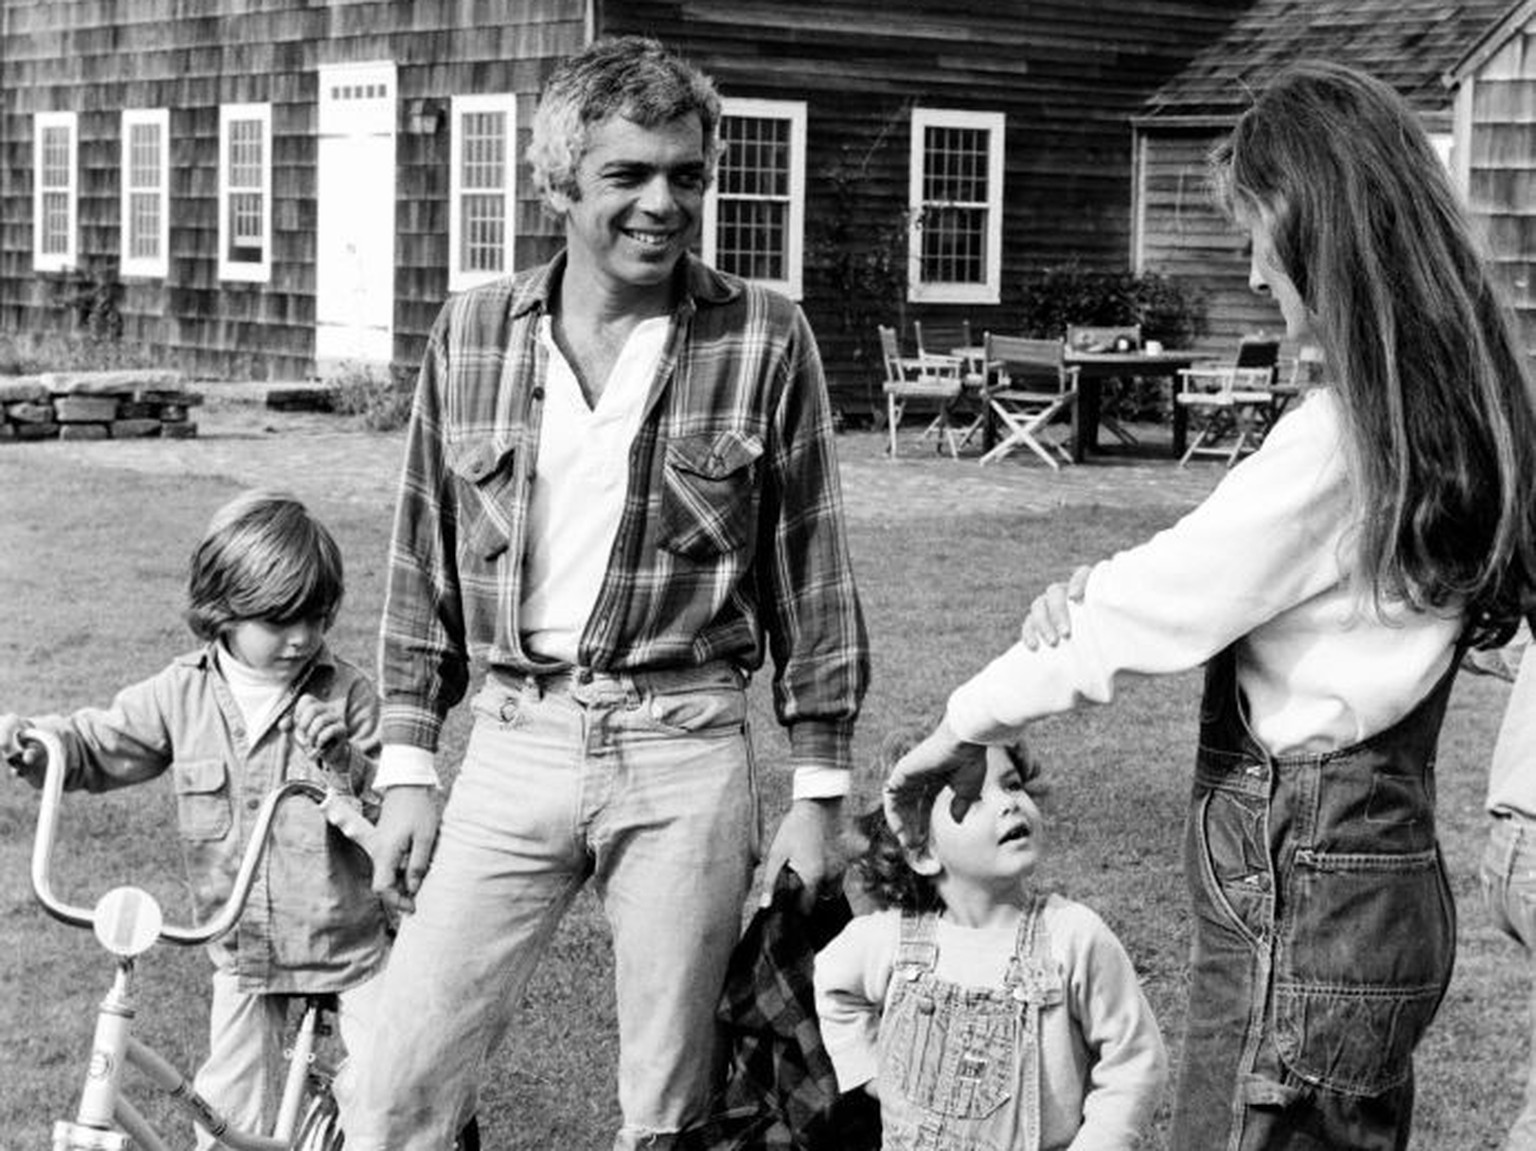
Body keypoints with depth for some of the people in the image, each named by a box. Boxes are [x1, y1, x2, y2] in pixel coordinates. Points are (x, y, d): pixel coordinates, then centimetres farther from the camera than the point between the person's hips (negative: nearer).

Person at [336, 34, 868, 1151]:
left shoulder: (764, 338, -2)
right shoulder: (473, 333, 5)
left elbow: (811, 571, 1)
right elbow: (425, 566, 11)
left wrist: (819, 791, 0)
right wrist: (408, 769, 8)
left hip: (686, 752, -2)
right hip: (514, 744, 2)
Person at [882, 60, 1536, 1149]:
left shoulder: (1342, 436, -21)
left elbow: (1158, 609, -14)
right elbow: (1216, 562, 13)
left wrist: (962, 727, -3)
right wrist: (1090, 593, -4)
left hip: (1298, 909, -9)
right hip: (1380, 876, 9)